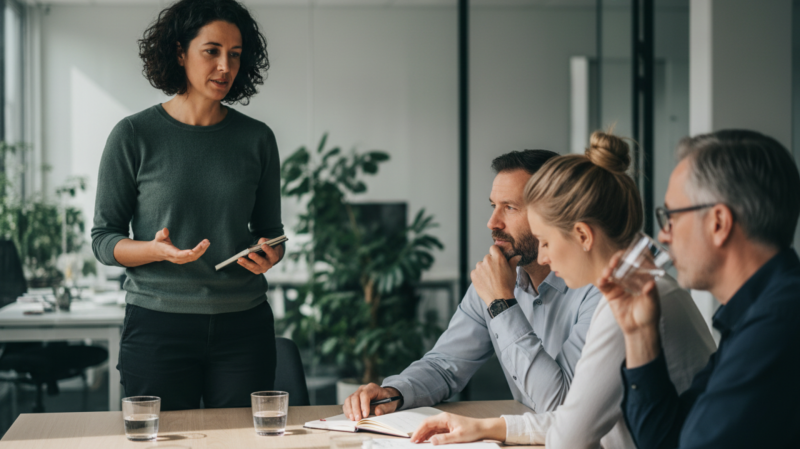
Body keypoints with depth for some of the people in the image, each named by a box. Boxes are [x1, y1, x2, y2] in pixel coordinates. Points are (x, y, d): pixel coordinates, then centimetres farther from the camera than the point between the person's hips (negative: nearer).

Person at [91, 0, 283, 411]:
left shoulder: (257, 139, 6)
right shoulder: (134, 137, -2)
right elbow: (104, 239, 1)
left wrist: (269, 255, -7)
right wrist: (157, 250, -18)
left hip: (243, 326, 2)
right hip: (157, 326, -2)